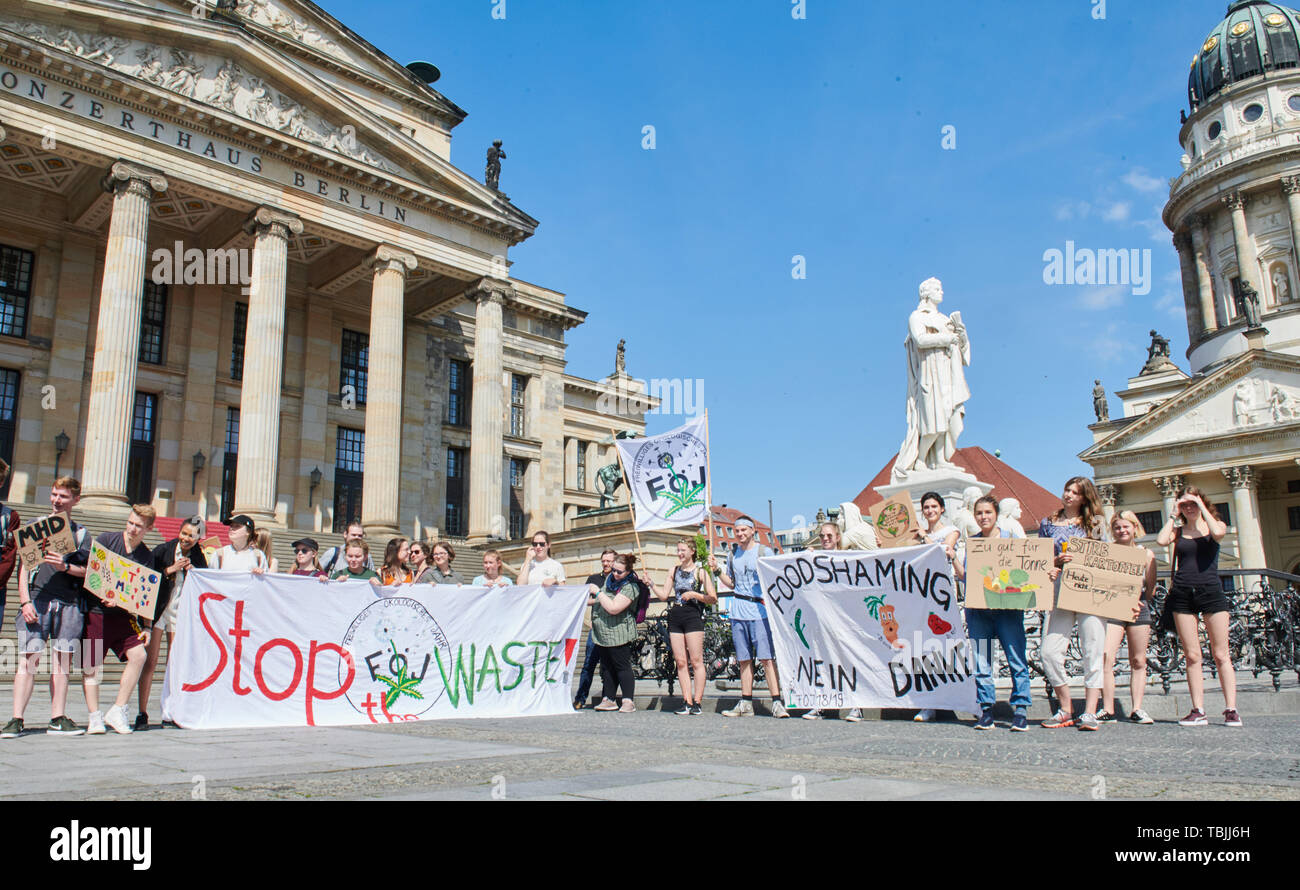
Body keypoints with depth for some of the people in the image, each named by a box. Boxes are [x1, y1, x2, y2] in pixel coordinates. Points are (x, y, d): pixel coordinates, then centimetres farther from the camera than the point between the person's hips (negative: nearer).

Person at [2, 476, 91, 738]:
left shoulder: (81, 533, 15)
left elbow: (87, 571, 9)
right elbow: (24, 566, 6)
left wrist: (65, 566, -11)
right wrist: (25, 601, -4)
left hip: (69, 603, 1)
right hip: (37, 599, -1)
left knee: (62, 660, 0)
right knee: (30, 657, -8)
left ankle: (58, 719, 4)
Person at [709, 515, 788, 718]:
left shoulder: (763, 552, 0)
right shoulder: (732, 555, 14)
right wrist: (716, 570, 8)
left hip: (760, 609, -5)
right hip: (739, 611, 5)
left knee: (767, 657, -10)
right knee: (744, 659, 8)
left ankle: (777, 703, -9)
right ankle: (746, 704, 13)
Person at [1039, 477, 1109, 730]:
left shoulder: (1095, 523, 11)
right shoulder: (1048, 523, 15)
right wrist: (1056, 562, -7)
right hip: (1060, 591, 1)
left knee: (1093, 651, -5)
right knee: (1050, 652, -8)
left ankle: (1090, 712, 1)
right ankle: (1065, 709, 7)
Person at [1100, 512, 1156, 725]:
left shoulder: (1146, 553, 8)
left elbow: (1151, 587, 9)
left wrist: (1138, 602, -2)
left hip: (1139, 609, 2)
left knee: (1138, 661, 5)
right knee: (1105, 659, -12)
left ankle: (1137, 709, 13)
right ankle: (1108, 710, -7)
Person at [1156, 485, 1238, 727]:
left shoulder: (1215, 524, 8)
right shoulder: (1178, 530, 12)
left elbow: (1218, 532, -16)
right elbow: (1161, 540, -8)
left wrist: (1202, 507, -5)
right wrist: (1173, 516, 3)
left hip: (1211, 591, -2)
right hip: (1182, 594, 2)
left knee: (1220, 654, -3)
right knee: (1192, 655, 0)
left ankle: (1231, 710, 1)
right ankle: (1198, 711, 1)